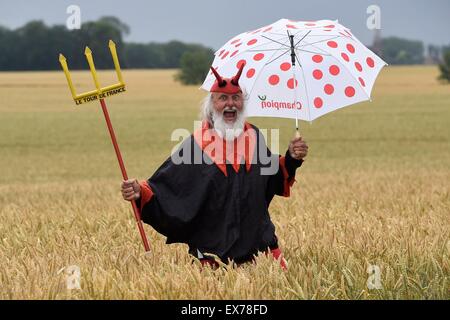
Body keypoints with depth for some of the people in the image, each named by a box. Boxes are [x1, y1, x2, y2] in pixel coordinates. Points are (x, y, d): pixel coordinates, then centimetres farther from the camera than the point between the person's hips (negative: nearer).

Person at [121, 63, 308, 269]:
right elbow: (165, 186, -9)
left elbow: (273, 180, 16)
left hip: (259, 240, 3)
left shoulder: (254, 136, 7)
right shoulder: (197, 143, -5)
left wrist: (291, 160, 1)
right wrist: (141, 192, -27)